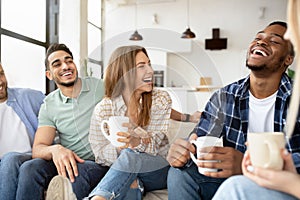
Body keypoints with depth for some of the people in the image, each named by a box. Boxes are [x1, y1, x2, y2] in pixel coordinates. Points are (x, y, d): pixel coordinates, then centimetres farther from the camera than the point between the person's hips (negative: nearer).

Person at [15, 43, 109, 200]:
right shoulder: (48, 106, 8)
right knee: (30, 168, -27)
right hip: (66, 162, 2)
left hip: (100, 163, -2)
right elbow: (37, 149, 1)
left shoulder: (100, 87, 1)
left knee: (78, 172, -35)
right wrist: (55, 149, -23)